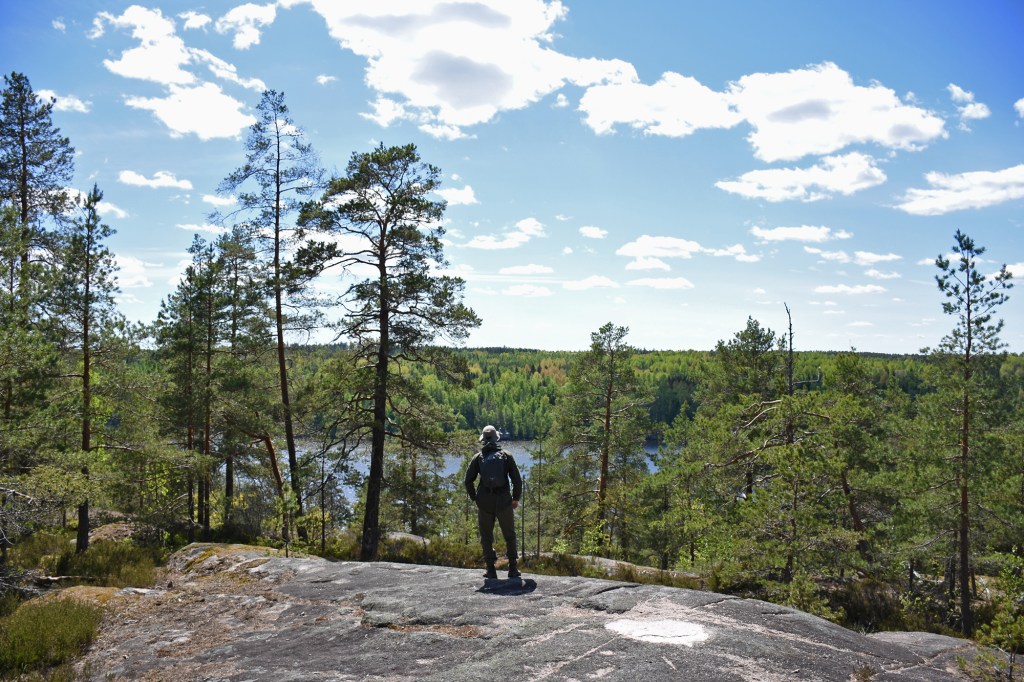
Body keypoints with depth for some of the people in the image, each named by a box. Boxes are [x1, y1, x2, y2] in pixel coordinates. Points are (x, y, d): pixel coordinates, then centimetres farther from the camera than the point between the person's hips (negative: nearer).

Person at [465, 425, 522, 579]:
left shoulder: (478, 458, 3)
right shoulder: (506, 456, 2)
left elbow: (468, 481, 1)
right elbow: (517, 480, 0)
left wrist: (475, 498, 11)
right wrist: (516, 498, 10)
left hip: (484, 502, 0)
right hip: (504, 502, 0)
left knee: (486, 537, 10)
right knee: (509, 536, 12)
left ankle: (491, 569, 8)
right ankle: (513, 569, 8)